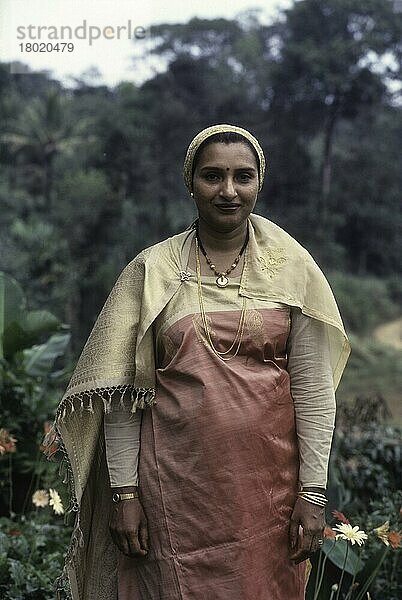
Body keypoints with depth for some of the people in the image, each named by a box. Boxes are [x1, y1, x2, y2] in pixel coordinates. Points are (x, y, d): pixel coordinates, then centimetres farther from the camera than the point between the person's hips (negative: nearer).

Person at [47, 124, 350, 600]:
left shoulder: (292, 267, 0)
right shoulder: (152, 270, -2)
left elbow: (313, 388, -1)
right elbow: (122, 389, -2)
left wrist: (313, 493, -3)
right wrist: (124, 491, -4)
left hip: (268, 481, 1)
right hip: (176, 481, 0)